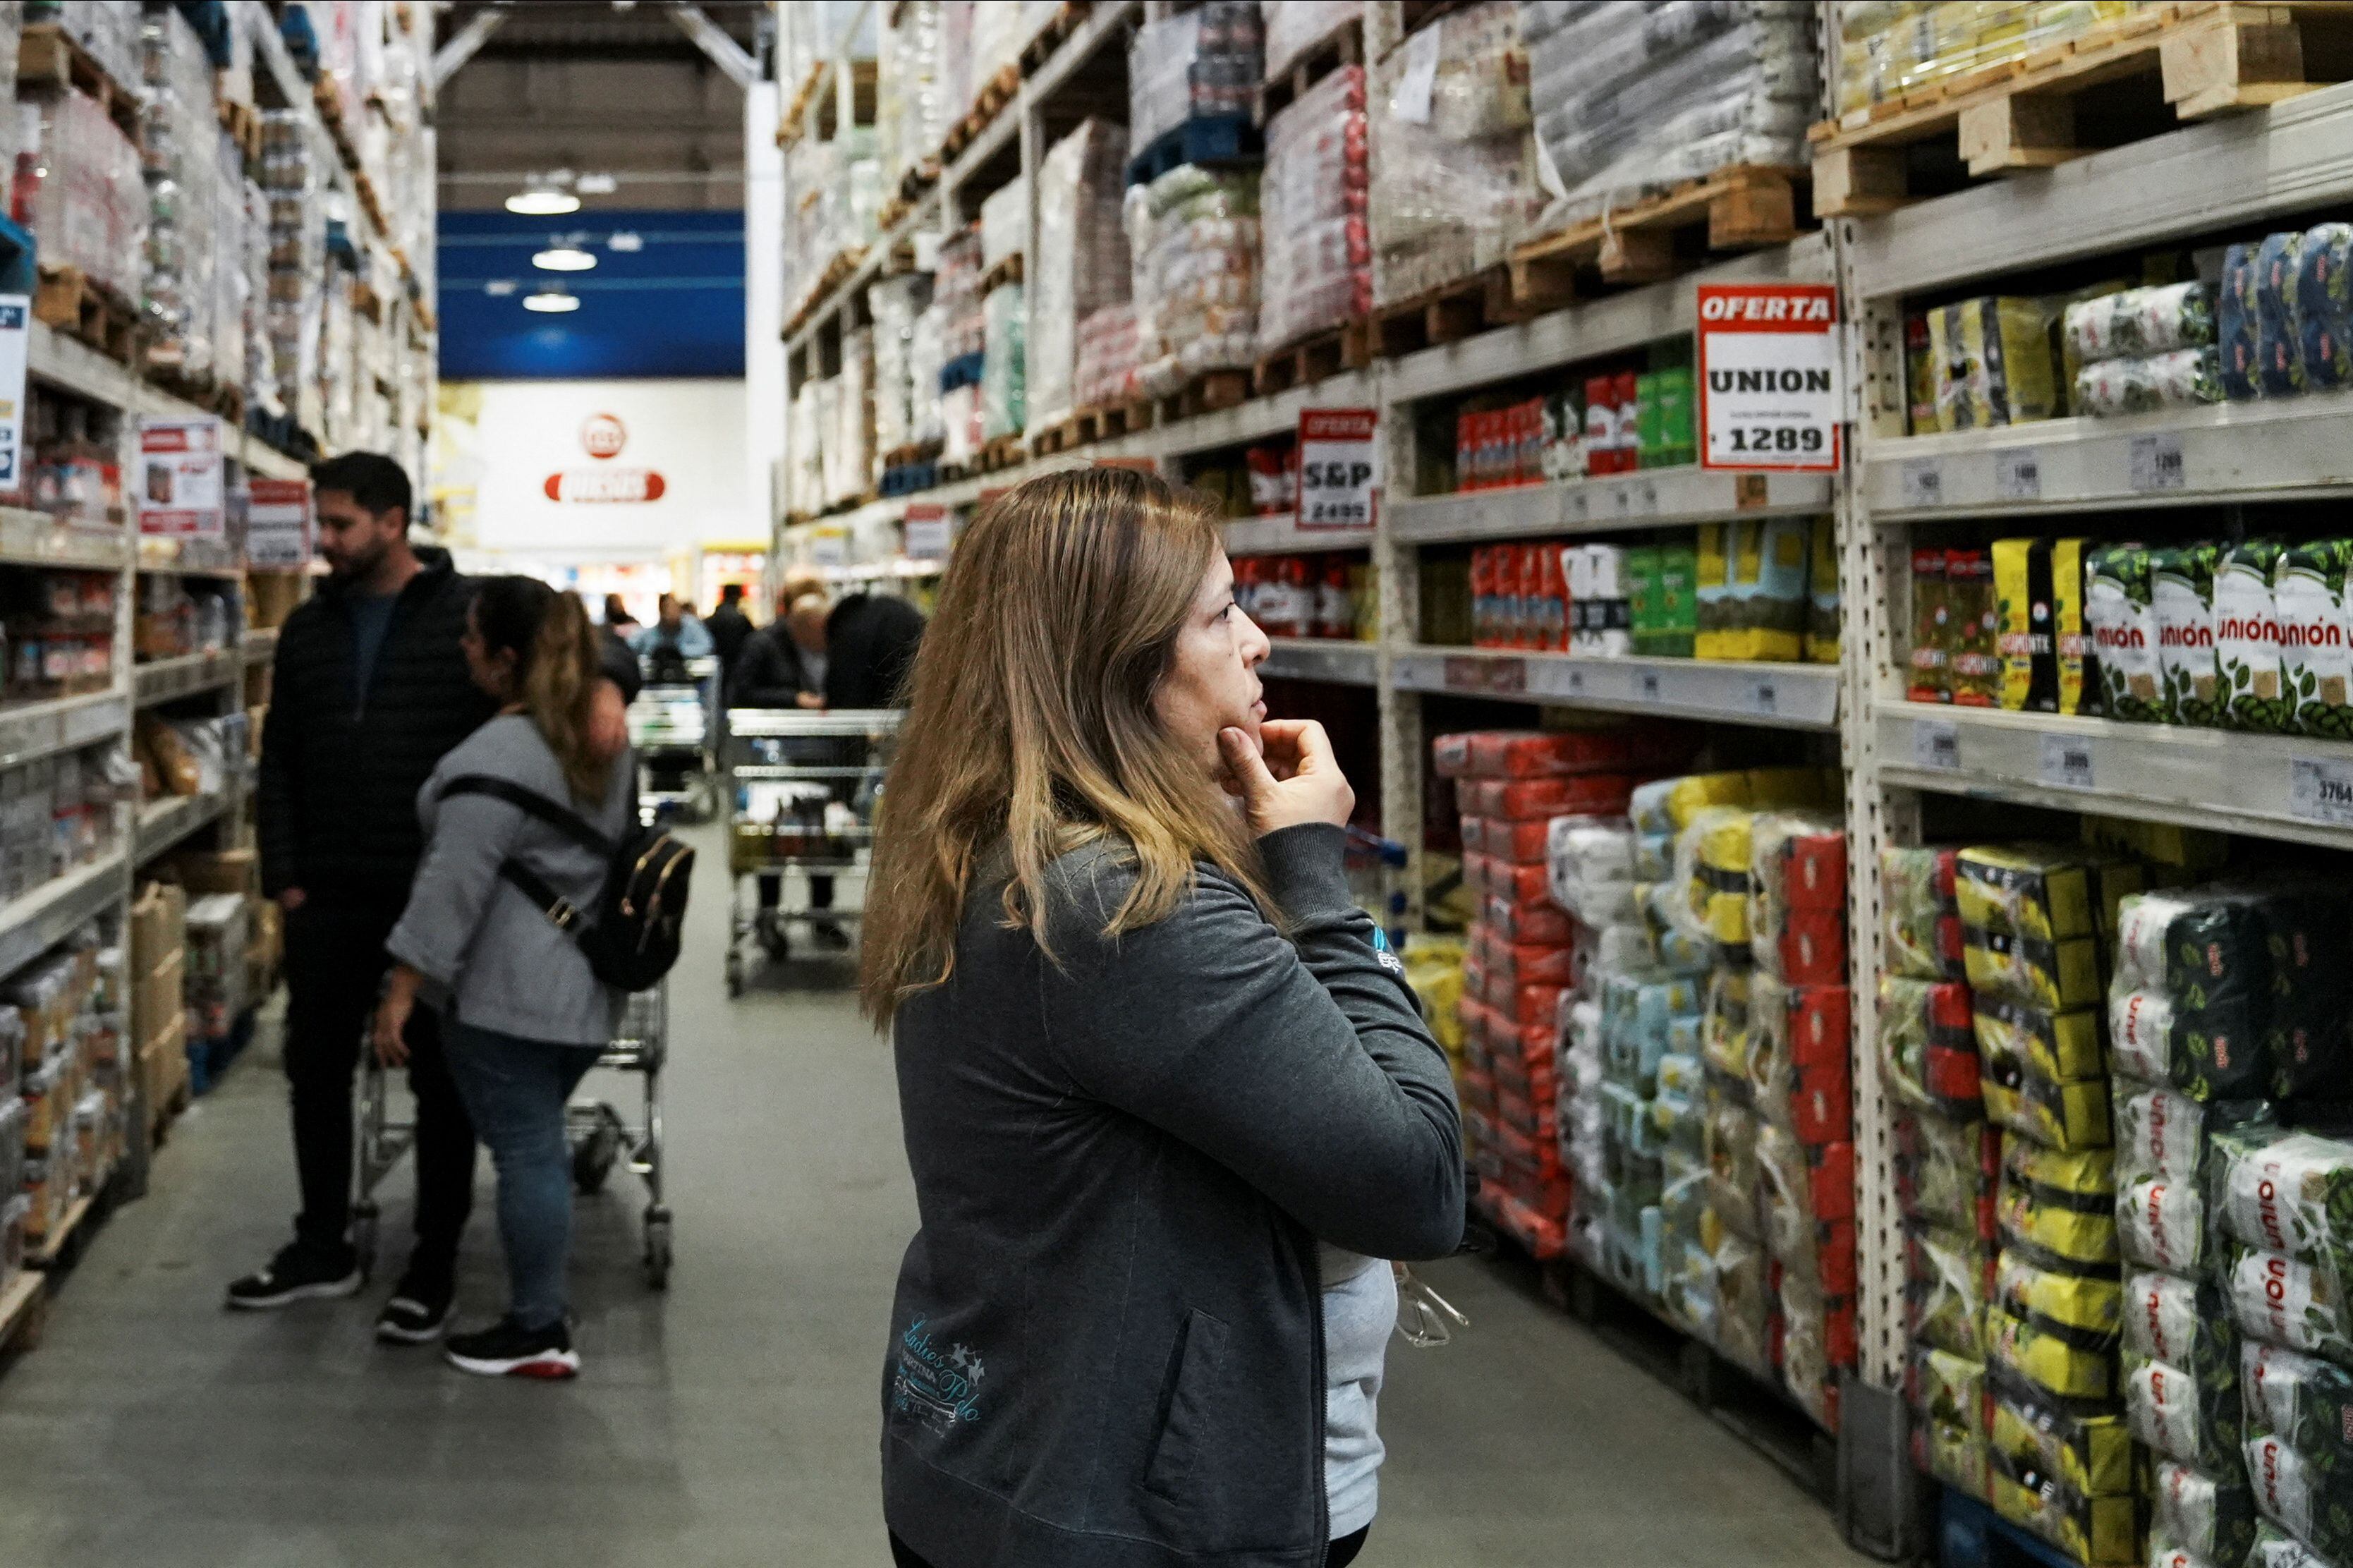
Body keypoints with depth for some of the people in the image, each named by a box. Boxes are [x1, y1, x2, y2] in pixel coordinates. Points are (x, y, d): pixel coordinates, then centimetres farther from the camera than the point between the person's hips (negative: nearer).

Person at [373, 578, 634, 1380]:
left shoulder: (496, 759, -19)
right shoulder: (605, 742, 9)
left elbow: (453, 885, -20)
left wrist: (401, 991, -15)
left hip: (509, 996, -9)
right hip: (585, 990, 9)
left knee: (524, 1150, -1)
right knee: (540, 1143, 17)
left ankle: (537, 1333, 7)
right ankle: (541, 1310, 24)